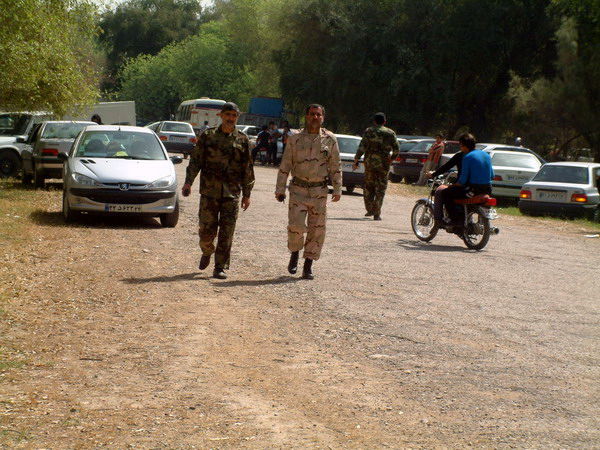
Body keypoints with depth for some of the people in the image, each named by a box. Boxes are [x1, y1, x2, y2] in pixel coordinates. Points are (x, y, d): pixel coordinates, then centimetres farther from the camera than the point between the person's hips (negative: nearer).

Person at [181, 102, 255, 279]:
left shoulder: (242, 140, 7)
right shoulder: (207, 136, 5)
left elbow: (247, 169, 10)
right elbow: (195, 160, 3)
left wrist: (247, 194, 7)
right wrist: (188, 182, -9)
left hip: (232, 193, 0)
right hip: (209, 191, 0)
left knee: (226, 233, -3)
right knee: (207, 230, 2)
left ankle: (220, 268, 3)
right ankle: (207, 253, 32)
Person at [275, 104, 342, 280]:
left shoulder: (330, 139, 5)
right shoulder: (295, 139, 3)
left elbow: (335, 167, 9)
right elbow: (285, 166, 5)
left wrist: (337, 189, 2)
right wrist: (280, 189, 1)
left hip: (320, 191, 1)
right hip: (298, 190, -1)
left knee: (317, 229, 1)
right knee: (296, 226, -13)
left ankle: (308, 266, 11)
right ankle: (294, 253, 16)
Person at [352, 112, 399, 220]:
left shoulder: (369, 131, 0)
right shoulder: (390, 133, 4)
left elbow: (362, 147, -8)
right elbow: (396, 150, 2)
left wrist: (356, 161, -4)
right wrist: (391, 159, 18)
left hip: (369, 163, 0)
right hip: (383, 164, 0)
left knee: (368, 187, 15)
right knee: (380, 189, 4)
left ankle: (369, 209, 19)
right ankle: (377, 213, -2)